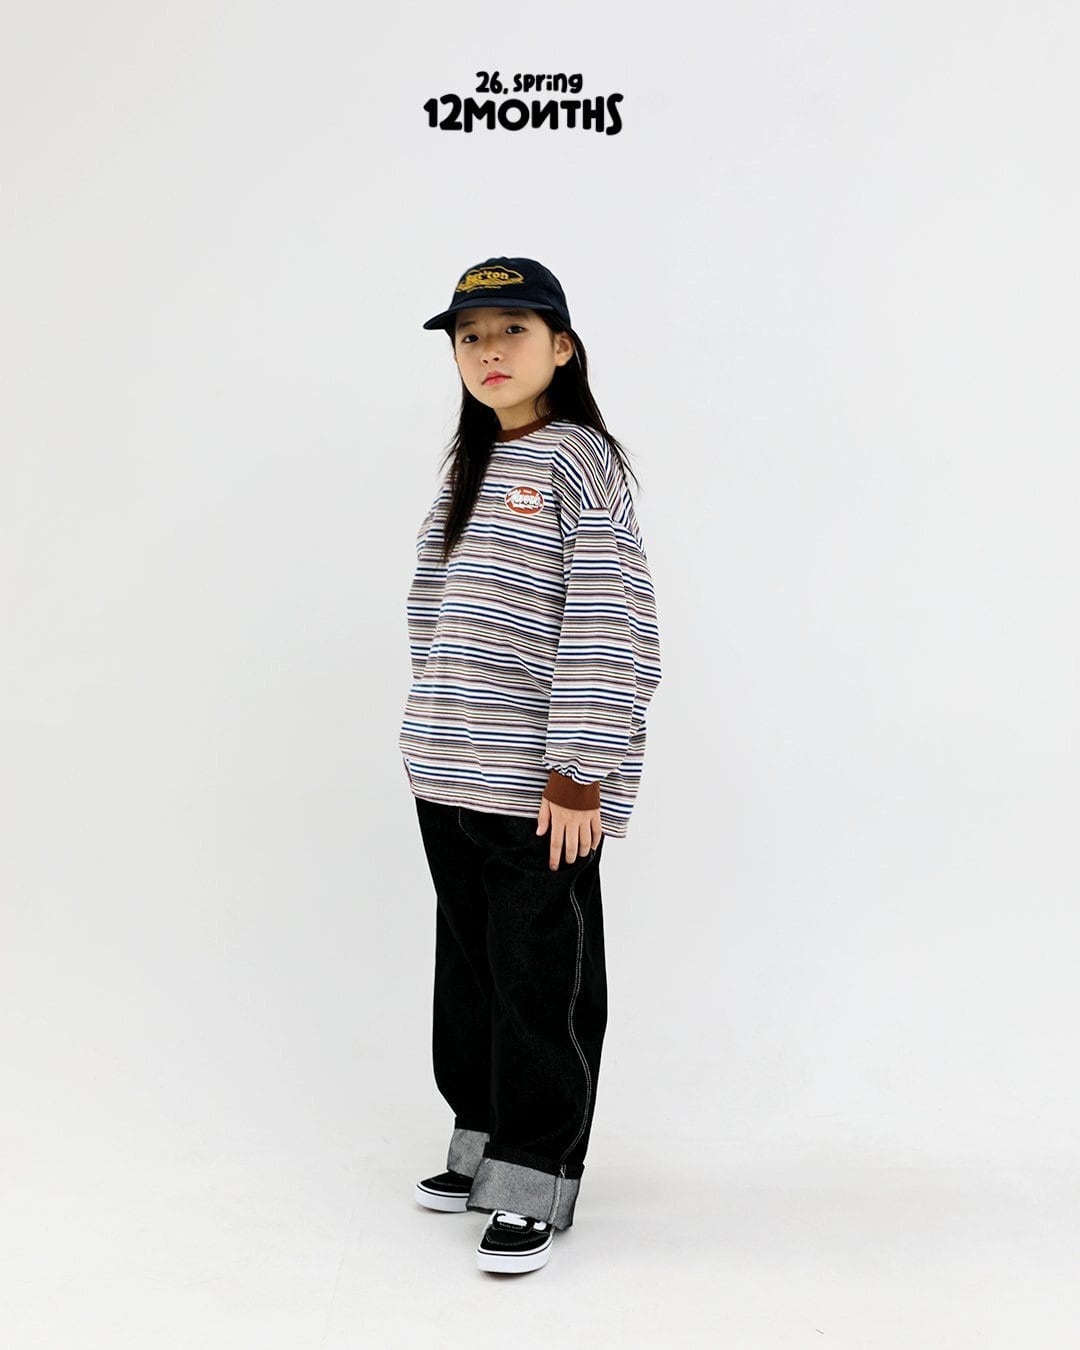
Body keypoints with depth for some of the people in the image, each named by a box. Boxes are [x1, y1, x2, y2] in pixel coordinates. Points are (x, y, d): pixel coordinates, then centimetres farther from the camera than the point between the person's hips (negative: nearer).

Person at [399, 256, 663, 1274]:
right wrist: (435, 738, 16)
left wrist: (577, 772, -19)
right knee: (470, 967, 15)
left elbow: (609, 620, -15)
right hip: (450, 778, 8)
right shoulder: (468, 465, 16)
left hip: (541, 785, -8)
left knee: (543, 981, 0)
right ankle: (484, 1146, 30)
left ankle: (534, 1187, 11)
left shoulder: (580, 456, -8)